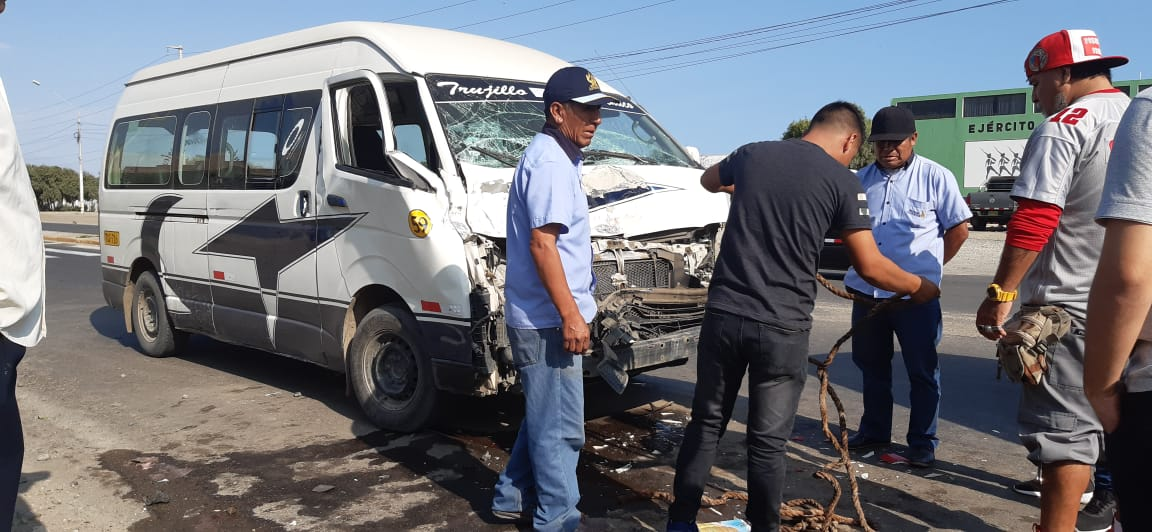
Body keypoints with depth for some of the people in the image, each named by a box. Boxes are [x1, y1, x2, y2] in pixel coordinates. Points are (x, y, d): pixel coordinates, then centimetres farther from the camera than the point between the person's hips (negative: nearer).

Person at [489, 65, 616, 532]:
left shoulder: (554, 158, 17)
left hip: (540, 318, 11)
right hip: (548, 319, -11)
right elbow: (542, 243, -24)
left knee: (543, 419, 20)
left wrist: (571, 312, 24)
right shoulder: (550, 163, -16)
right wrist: (570, 315, -23)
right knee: (560, 427, -2)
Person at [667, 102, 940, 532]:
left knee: (705, 424, 15)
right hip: (782, 327, -3)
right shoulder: (842, 181, -2)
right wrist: (919, 287, 17)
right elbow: (870, 266, -1)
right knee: (768, 441, 8)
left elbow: (708, 181, 30)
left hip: (723, 314, 3)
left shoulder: (751, 154, 8)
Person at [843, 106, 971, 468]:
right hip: (866, 292, 5)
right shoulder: (861, 179, 9)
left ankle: (923, 442, 17)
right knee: (872, 367, 15)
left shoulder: (935, 177, -3)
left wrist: (930, 266, 5)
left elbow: (959, 228, 2)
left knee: (922, 371, 5)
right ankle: (874, 431, 30)